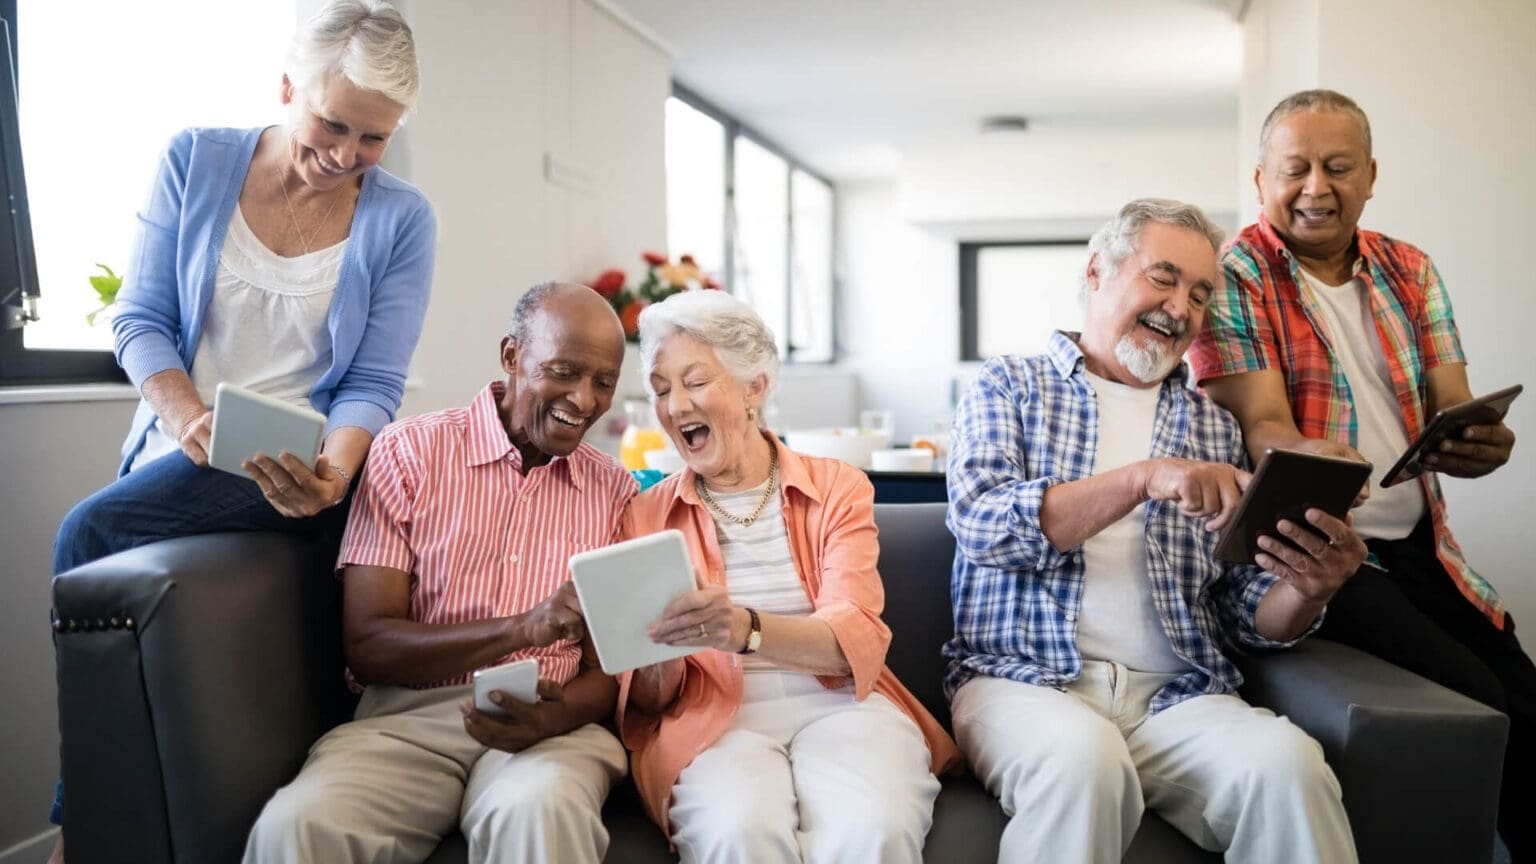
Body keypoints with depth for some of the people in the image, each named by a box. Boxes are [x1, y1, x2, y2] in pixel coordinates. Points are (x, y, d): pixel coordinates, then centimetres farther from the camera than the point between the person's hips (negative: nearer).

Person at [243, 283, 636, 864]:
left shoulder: (614, 490, 11)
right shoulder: (409, 452, 3)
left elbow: (610, 670, 7)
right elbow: (367, 646, -4)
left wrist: (557, 716, -18)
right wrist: (523, 628, -19)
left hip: (552, 725, 0)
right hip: (409, 716, 0)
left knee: (541, 811, -36)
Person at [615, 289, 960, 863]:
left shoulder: (836, 488, 9)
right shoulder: (646, 515, 10)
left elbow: (857, 638, -7)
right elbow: (647, 698, 6)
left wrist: (746, 630, -26)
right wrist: (658, 660, -18)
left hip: (838, 703, 0)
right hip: (715, 718, 0)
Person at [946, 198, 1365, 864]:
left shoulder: (1212, 427, 18)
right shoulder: (1009, 385, 10)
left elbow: (1245, 614, 13)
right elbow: (982, 523, -9)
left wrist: (1307, 591, -10)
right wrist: (1143, 479, -19)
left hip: (1177, 694, 3)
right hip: (1025, 678, -2)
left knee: (1286, 762, -29)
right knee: (1084, 758, -36)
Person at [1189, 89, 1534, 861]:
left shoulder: (1410, 271, 11)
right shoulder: (1234, 278, -6)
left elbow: (1451, 409, 3)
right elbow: (1261, 428, -15)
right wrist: (1319, 462, -40)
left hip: (1421, 546, 6)